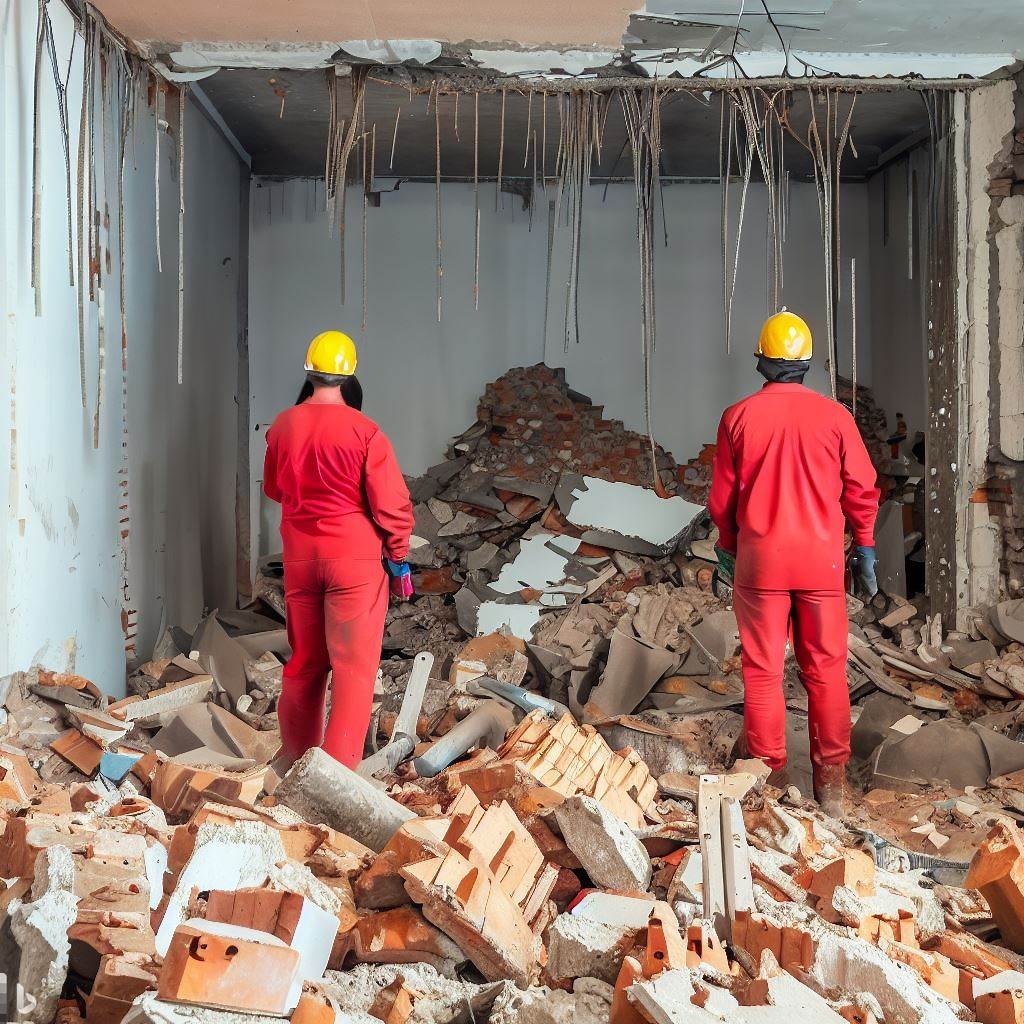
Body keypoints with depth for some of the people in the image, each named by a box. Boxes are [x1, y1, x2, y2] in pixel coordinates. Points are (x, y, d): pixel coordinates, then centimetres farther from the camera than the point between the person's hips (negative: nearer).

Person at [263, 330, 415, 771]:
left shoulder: (282, 427, 1)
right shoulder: (364, 432, -13)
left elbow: (273, 488, 17)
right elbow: (391, 502, -11)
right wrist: (398, 556, 1)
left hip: (299, 556, 5)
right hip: (355, 557, -5)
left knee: (305, 659, 17)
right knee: (354, 665, 0)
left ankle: (296, 753, 29)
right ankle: (338, 765, -3)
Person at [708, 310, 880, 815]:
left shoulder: (738, 416, -3)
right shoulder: (834, 416, -3)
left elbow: (722, 496, 4)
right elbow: (861, 489, 1)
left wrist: (728, 547, 19)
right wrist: (865, 548, 13)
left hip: (759, 558, 0)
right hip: (821, 560, 1)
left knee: (763, 670, 7)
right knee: (826, 670, 8)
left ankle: (769, 776, 11)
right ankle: (831, 782, 11)